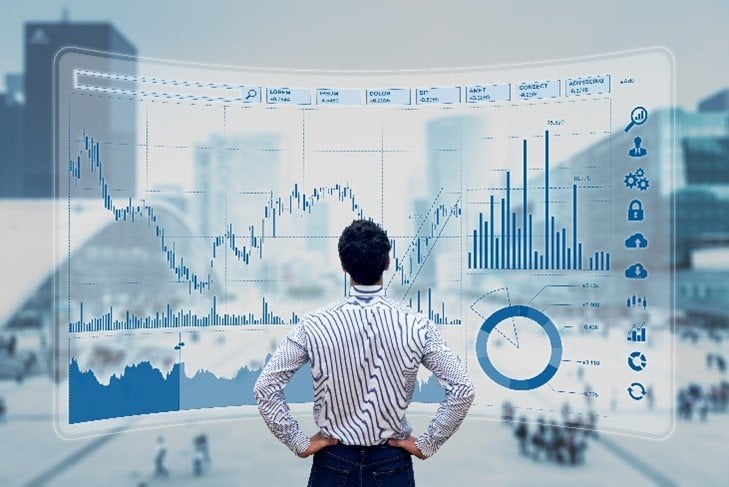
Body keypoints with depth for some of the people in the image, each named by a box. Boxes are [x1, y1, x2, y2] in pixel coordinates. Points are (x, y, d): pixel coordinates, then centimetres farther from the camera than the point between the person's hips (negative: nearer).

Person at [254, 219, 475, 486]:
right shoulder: (416, 326, -13)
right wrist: (426, 444, -4)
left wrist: (299, 443, -3)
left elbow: (264, 388, -11)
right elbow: (462, 391, -13)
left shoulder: (313, 326, -13)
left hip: (333, 463, 0)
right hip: (392, 464, 0)